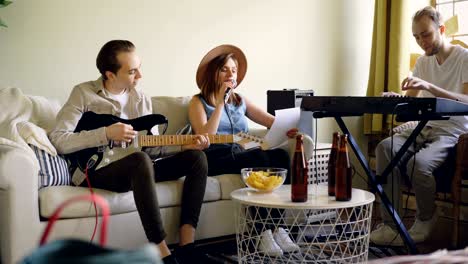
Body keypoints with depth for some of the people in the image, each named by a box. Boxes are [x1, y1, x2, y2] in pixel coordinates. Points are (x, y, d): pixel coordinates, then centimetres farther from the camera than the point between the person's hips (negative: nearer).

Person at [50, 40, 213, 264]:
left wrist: (185, 145, -7)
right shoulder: (84, 94, -5)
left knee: (196, 157, -8)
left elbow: (151, 147, 10)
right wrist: (106, 133, -20)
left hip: (136, 168, 7)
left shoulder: (141, 99, 12)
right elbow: (58, 141, -13)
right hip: (94, 170, -7)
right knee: (140, 160, -38)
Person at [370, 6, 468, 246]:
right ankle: (390, 224, -24)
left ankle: (426, 218, -3)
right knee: (385, 147, -24)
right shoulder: (423, 62, 15)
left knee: (418, 163, -34)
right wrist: (394, 98, -9)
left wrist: (428, 86, -32)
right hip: (425, 128, 6)